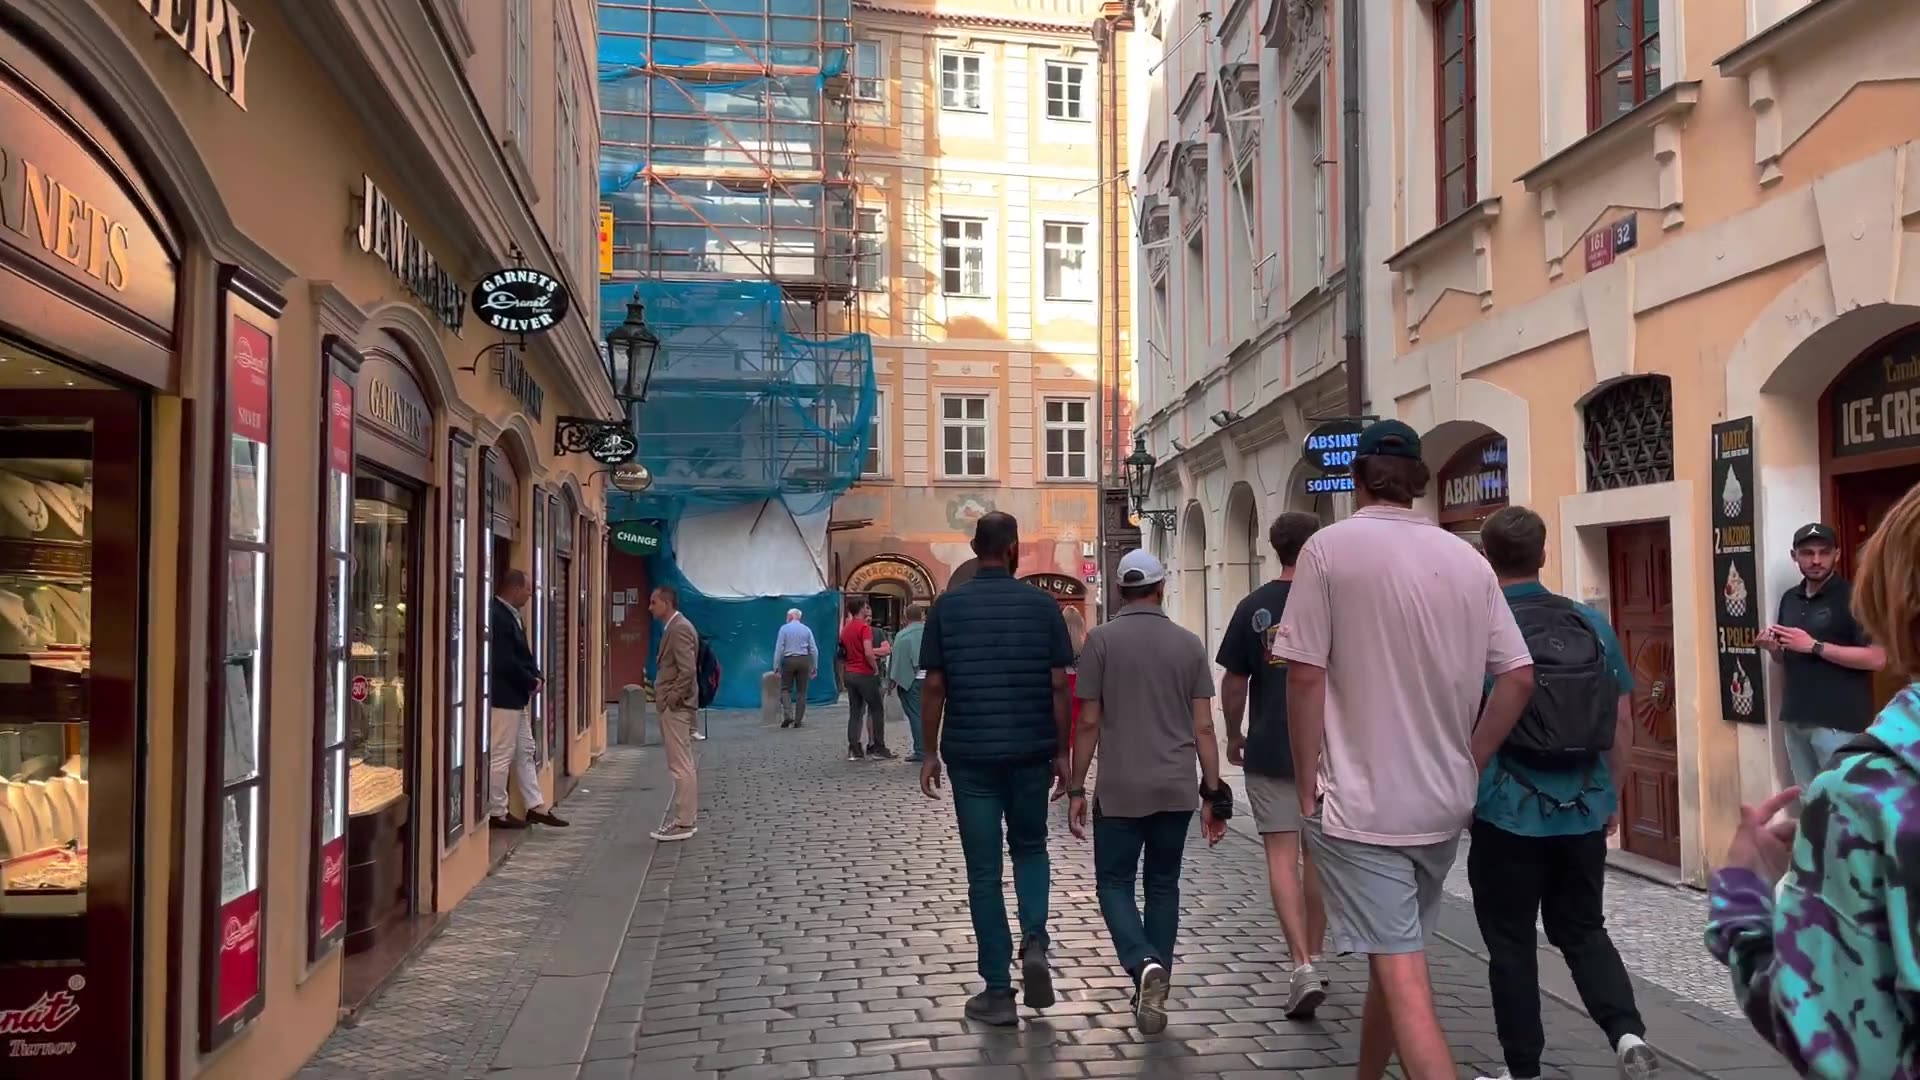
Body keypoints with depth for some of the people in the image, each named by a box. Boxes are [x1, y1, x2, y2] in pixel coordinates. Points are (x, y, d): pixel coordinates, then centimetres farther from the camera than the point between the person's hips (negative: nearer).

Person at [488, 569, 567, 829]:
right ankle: (496, 812, 7)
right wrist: (531, 683, -12)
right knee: (501, 756, -1)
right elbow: (504, 661, -24)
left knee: (525, 752, 14)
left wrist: (536, 677, -1)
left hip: (516, 696, 10)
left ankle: (535, 805, 20)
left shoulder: (509, 615, 12)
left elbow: (522, 655, 16)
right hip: (504, 697, -10)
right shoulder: (497, 615, -20)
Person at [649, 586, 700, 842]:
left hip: (676, 707, -10)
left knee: (681, 767, -6)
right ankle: (687, 818, 19)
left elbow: (688, 671, -23)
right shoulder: (675, 627, 15)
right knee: (685, 765, 13)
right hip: (675, 706, 10)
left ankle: (683, 823, -3)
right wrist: (666, 698, 14)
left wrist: (670, 699, -17)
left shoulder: (679, 628, -16)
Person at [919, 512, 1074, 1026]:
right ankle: (1035, 944, 0)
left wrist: (930, 752, 5)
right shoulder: (1042, 604, -2)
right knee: (1030, 848, 22)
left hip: (970, 753, -1)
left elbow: (933, 685, -3)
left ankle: (998, 992, 9)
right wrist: (1062, 752, 5)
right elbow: (1058, 685, -3)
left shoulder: (949, 605, -2)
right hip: (1031, 752, 1)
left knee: (983, 871, 6)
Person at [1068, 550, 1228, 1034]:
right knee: (1163, 886, 15)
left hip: (1120, 789, -3)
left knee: (1114, 883, 9)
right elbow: (1203, 727, 1)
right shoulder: (1189, 643, 2)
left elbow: (1088, 723, -6)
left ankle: (1145, 964, -16)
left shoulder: (1102, 639, -6)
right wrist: (1213, 793, 7)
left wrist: (1076, 788, 1)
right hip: (1177, 789, 3)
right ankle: (1154, 995, 17)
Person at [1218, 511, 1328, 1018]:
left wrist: (1234, 736, 14)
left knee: (1282, 855, 0)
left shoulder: (1254, 607, -3)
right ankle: (1312, 961, 24)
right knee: (1317, 856, 14)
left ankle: (1303, 967, -12)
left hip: (1268, 749, -1)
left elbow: (1233, 683, -1)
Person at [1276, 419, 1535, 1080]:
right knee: (1392, 955, 22)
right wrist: (1467, 765, 12)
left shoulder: (1330, 548, -9)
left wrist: (1308, 786, -2)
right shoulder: (1468, 560, 4)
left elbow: (1305, 676, -11)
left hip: (1360, 800, -5)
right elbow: (1518, 676, 3)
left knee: (1403, 976, -5)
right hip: (1444, 801, 5)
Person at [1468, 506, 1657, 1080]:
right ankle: (1629, 1033, 2)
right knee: (1583, 930, 19)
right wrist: (1612, 794, 18)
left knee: (1511, 943, 8)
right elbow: (1623, 719, 7)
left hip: (1508, 811, -4)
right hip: (1584, 808, 4)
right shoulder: (1592, 623, 2)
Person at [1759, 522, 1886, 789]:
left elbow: (1877, 658, -15)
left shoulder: (1852, 597, -7)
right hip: (1796, 719, 7)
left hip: (1839, 722, -7)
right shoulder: (1789, 599, 14)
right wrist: (1773, 648, 2)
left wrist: (1814, 646, -18)